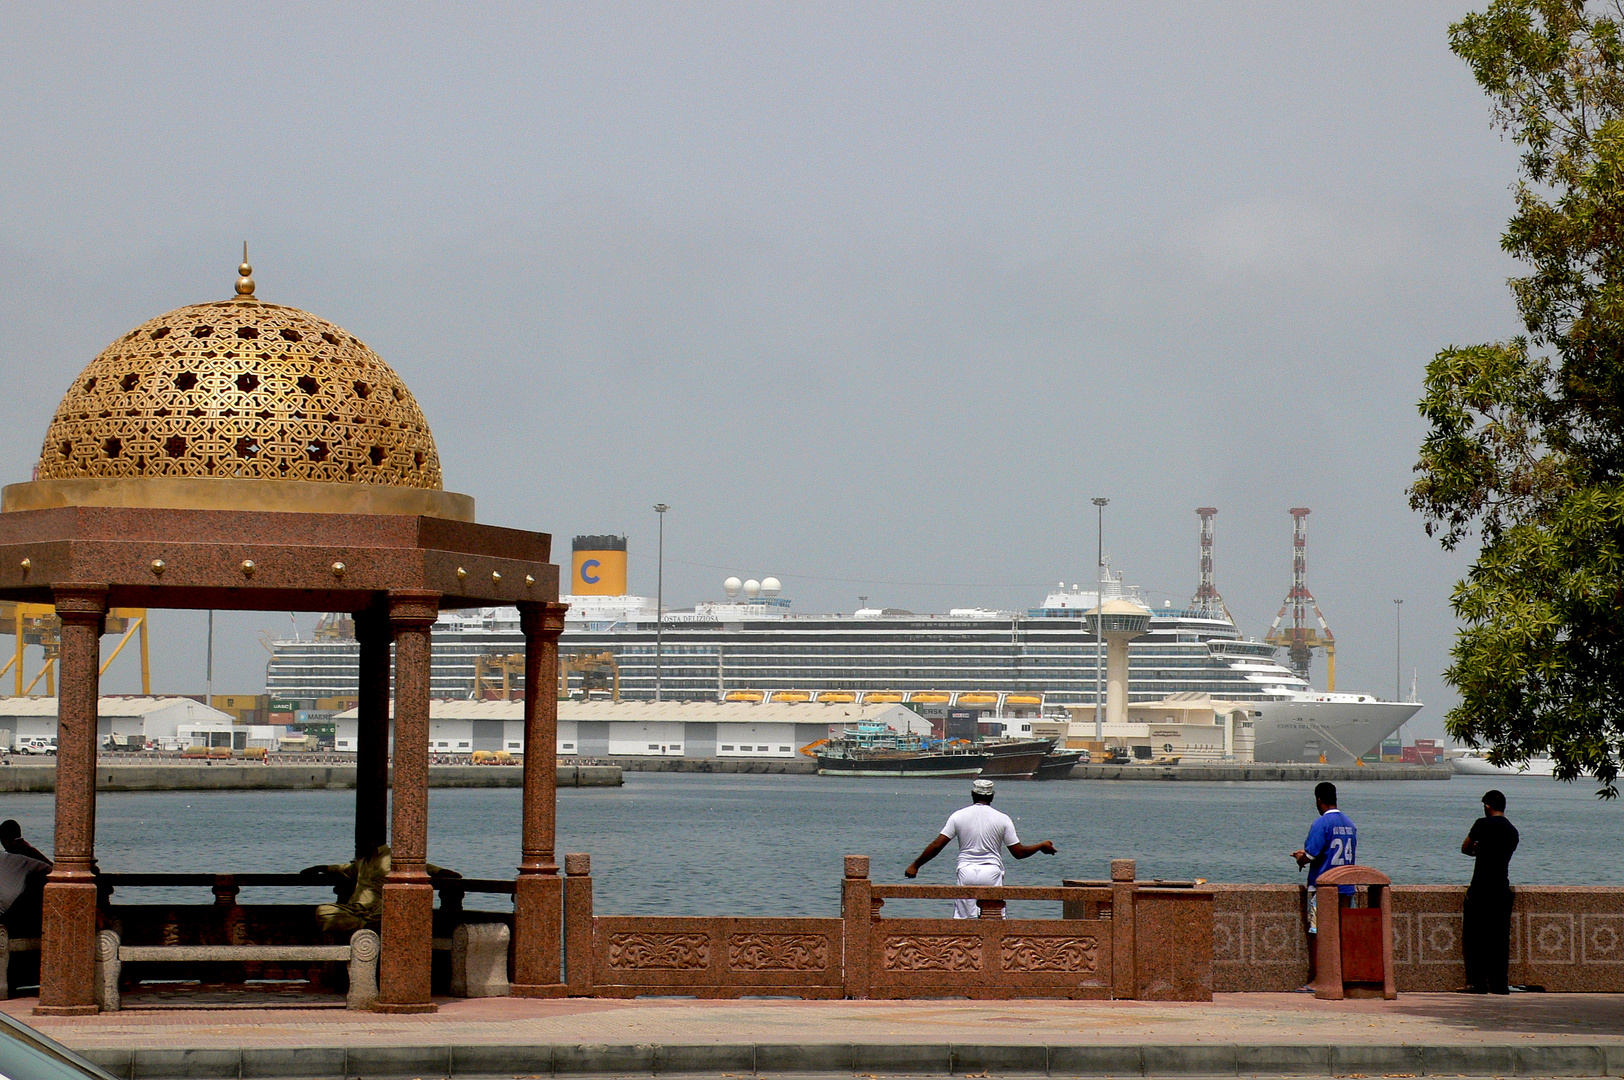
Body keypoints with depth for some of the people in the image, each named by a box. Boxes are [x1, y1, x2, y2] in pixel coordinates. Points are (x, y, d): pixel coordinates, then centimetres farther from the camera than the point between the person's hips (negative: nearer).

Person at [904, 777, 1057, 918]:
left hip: (966, 871, 1)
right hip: (992, 872, -1)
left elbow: (937, 845, 1)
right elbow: (1019, 852, 4)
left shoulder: (958, 816, 3)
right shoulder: (1002, 819, 2)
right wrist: (1042, 846, 21)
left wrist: (915, 865, 11)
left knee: (962, 919, 1)